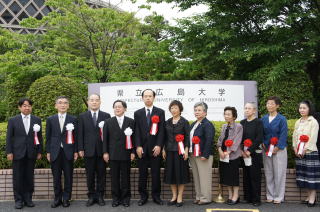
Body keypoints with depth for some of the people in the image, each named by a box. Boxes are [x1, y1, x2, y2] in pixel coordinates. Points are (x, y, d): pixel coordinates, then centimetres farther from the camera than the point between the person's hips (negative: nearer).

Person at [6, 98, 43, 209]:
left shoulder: (37, 120, 6)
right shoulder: (13, 120, 3)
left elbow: (39, 137, 7)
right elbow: (9, 137, 2)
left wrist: (39, 152, 4)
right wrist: (9, 152, -4)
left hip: (31, 153, 1)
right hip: (18, 153, -1)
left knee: (29, 177, 6)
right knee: (18, 178, 4)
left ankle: (28, 199, 17)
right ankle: (18, 200, 14)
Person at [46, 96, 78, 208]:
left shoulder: (73, 119, 4)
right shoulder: (50, 119, 7)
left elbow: (75, 136, 3)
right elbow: (48, 137, 8)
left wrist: (76, 151, -1)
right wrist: (48, 152, 3)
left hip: (68, 152, -1)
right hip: (55, 152, 1)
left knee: (68, 177, 3)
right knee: (56, 177, 6)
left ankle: (66, 198, 14)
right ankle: (57, 198, 16)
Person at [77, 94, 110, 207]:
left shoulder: (106, 116, 5)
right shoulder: (82, 116, 6)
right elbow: (80, 134, 3)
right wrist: (80, 149, -3)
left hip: (102, 150, 0)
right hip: (88, 150, 0)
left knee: (101, 175, 4)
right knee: (90, 175, 5)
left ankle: (100, 196, 14)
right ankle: (91, 196, 15)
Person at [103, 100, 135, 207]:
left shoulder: (130, 121, 5)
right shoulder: (108, 122, 7)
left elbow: (133, 137, 3)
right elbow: (105, 138, 5)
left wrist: (133, 152, -2)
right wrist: (105, 152, 0)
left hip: (126, 154, -1)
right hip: (113, 154, 1)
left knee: (125, 177, 4)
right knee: (114, 177, 5)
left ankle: (126, 198, 14)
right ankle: (116, 198, 14)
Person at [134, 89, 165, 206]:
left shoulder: (160, 112, 5)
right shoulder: (138, 113, 10)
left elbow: (161, 130, -1)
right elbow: (137, 131, 4)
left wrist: (159, 146, -10)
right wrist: (138, 146, -7)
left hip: (155, 148, -1)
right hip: (142, 148, 1)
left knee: (156, 173, 3)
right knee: (142, 174, 5)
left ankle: (156, 196, 13)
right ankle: (143, 196, 14)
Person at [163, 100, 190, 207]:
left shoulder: (184, 122, -2)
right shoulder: (167, 122, 10)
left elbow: (187, 137, -5)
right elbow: (165, 137, 12)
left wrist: (186, 150, -12)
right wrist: (164, 150, 8)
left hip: (180, 151, -4)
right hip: (169, 151, 4)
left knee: (181, 173, 1)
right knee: (171, 173, 7)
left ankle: (180, 197, 9)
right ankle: (174, 196, 17)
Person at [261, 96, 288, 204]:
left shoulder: (282, 119, -6)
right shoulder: (264, 119, 7)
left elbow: (283, 135, -8)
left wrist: (277, 148, -13)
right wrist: (263, 144, -3)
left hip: (279, 150, -4)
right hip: (266, 149, 4)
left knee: (279, 173, 0)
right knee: (268, 173, 8)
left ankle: (279, 197, 9)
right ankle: (270, 195, 17)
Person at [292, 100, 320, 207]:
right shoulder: (298, 122, 13)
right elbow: (294, 136, 13)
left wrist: (305, 149, -15)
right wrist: (295, 148, 1)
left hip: (310, 152, -6)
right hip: (299, 153, 6)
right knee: (304, 174, 8)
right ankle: (309, 196, 15)